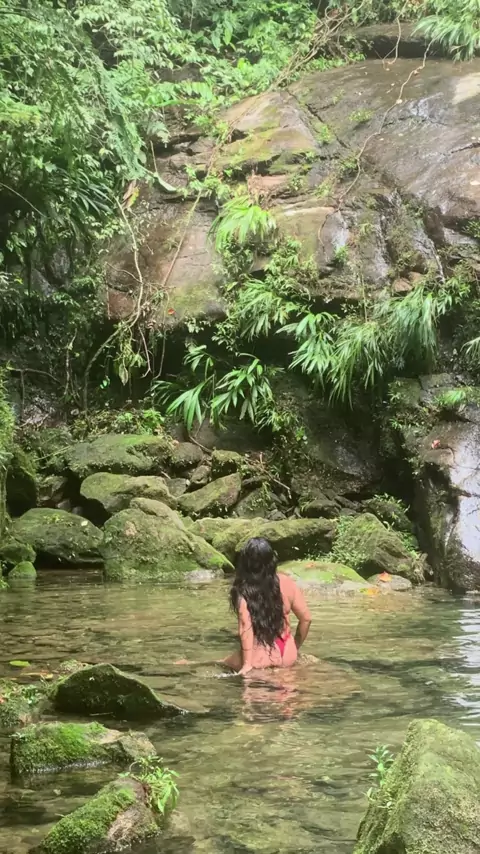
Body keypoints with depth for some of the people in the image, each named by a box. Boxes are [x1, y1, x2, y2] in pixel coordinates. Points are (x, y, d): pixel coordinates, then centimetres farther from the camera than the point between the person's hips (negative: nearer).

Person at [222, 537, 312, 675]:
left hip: (260, 657, -4)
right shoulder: (287, 583, -1)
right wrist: (296, 647, 19)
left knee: (222, 665, 21)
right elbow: (306, 618, 4)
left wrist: (247, 664, -16)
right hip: (287, 655, 4)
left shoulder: (242, 590, -11)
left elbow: (245, 626, -18)